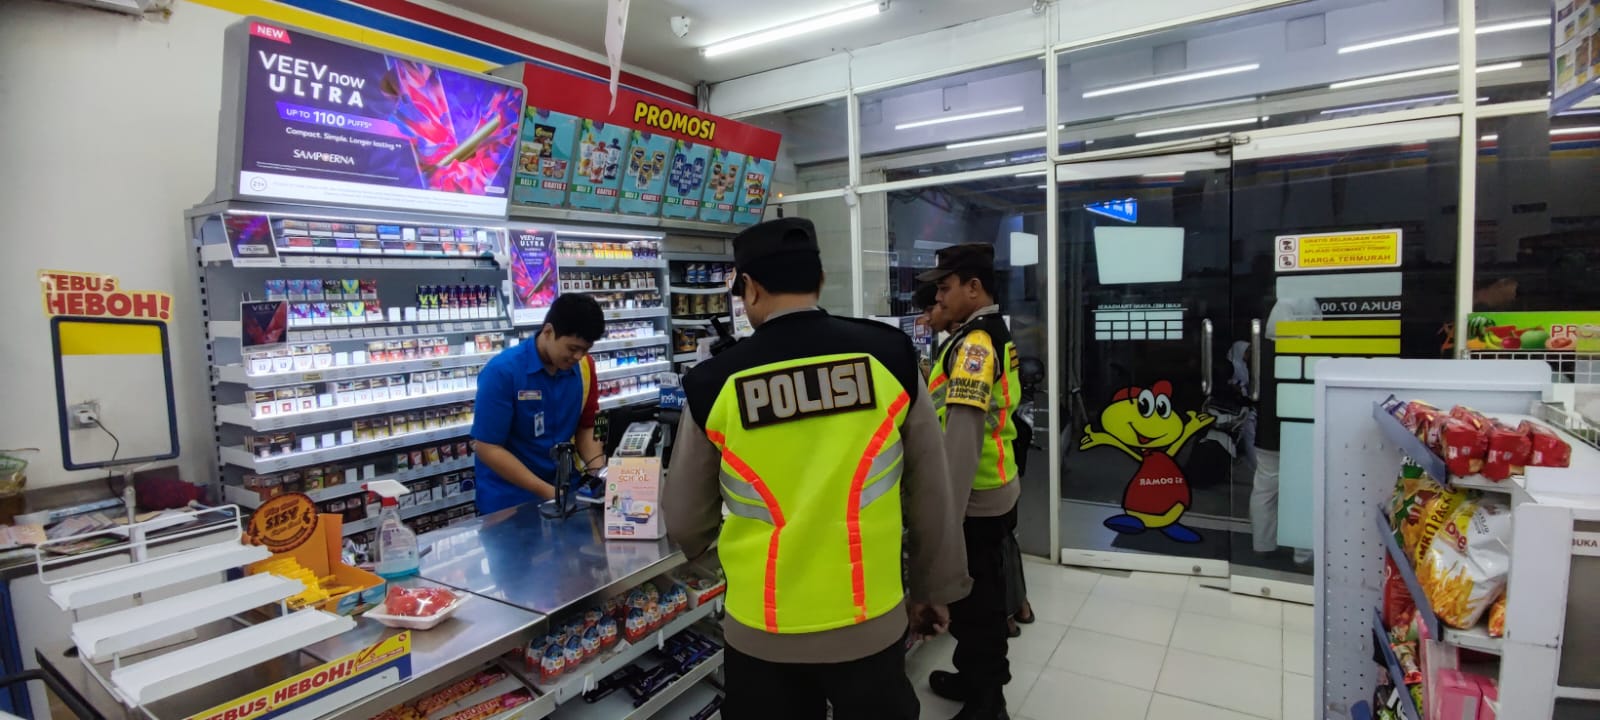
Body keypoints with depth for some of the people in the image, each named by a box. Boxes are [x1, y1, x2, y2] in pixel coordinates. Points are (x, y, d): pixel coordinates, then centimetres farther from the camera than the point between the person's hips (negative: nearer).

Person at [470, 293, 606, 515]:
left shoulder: (584, 367, -3)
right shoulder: (502, 371, -16)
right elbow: (487, 447, -14)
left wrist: (598, 472, -11)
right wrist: (545, 491, -19)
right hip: (509, 500, -3)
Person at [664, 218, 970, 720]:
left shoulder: (714, 383, -12)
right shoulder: (889, 356, -11)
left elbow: (685, 520, 1)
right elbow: (932, 492, -1)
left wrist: (700, 548, 25)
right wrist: (935, 587, 14)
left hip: (762, 632, 0)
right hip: (871, 624, 1)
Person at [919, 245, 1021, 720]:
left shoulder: (974, 343, -21)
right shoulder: (996, 335, 11)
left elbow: (962, 434, -28)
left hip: (974, 501, -10)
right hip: (994, 492, 10)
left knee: (972, 602, 6)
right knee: (982, 593, 23)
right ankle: (980, 677, 42)